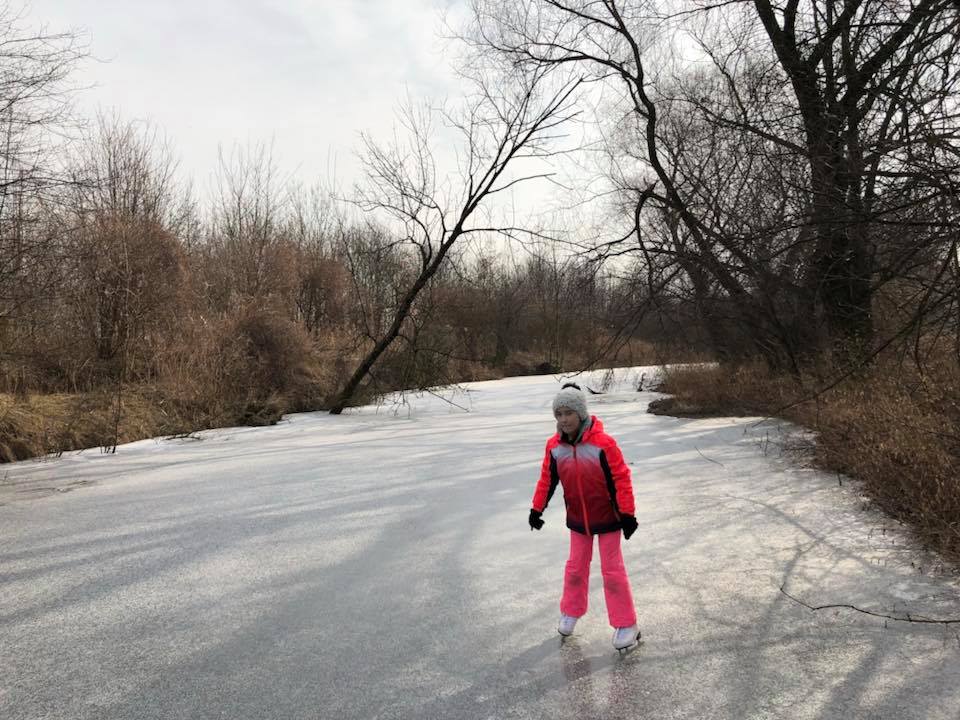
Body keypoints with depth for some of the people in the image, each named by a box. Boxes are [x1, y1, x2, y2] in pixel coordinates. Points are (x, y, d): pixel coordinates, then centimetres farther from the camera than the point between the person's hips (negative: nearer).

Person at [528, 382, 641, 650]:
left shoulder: (603, 443, -25)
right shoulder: (554, 446, -11)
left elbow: (621, 479, -19)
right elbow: (547, 479, 2)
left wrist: (627, 514, -17)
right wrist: (537, 509, 6)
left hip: (607, 517, -4)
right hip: (577, 518, 4)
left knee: (612, 570, 5)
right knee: (576, 567, 17)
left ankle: (626, 624, 18)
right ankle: (570, 612, 37)